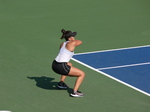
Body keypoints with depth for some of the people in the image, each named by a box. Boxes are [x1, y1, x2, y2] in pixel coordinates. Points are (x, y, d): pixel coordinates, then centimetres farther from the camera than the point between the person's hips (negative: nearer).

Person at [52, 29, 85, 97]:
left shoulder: (62, 44, 15)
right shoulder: (72, 43, -7)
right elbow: (80, 42, 16)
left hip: (54, 65, 9)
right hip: (61, 67, -9)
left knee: (69, 65, 40)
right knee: (82, 74, 1)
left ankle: (61, 83, 40)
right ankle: (75, 92, -10)